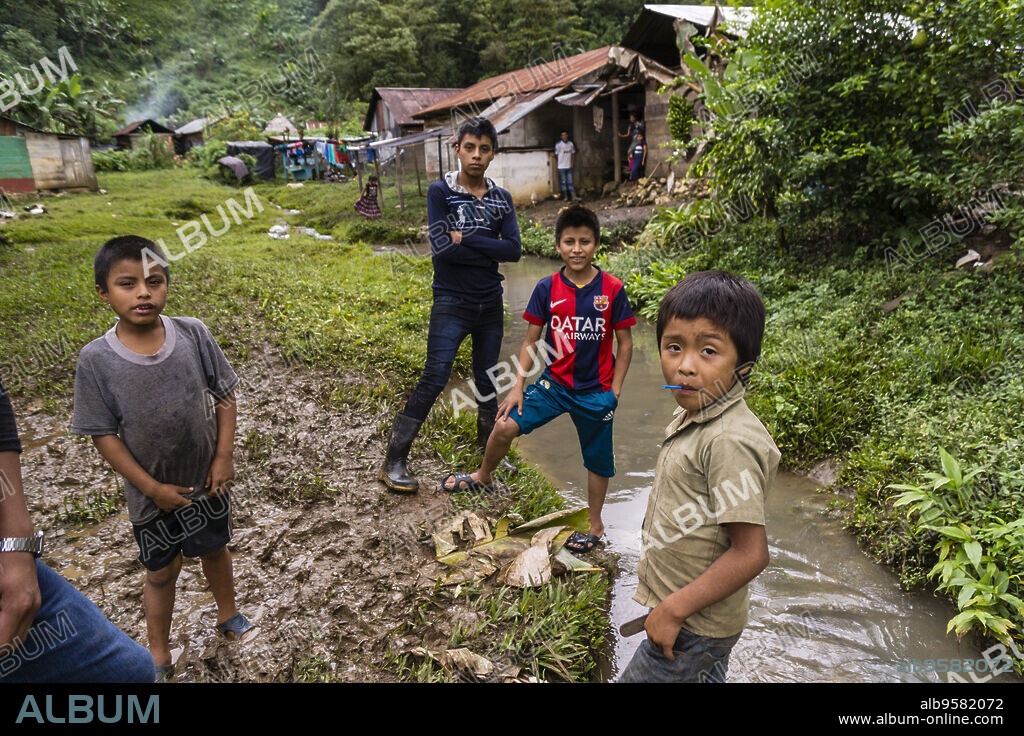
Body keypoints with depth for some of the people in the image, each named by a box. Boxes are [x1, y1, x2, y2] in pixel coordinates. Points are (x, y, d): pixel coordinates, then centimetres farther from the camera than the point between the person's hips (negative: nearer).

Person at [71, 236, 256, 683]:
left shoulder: (193, 334, -15)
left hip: (208, 481, 2)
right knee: (162, 571, 17)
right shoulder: (96, 360, -18)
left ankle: (228, 615, 51)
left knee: (215, 548, 24)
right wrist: (153, 488, -13)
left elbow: (224, 394, -5)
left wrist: (224, 457, -8)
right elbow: (103, 434, -12)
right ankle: (158, 654, 41)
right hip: (153, 493, -1)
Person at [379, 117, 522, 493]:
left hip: (491, 305, 5)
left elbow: (514, 249, -6)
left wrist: (466, 239, -14)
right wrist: (491, 251, -10)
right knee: (433, 380, -10)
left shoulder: (501, 198, 7)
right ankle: (393, 462, -1)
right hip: (451, 304, -4)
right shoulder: (440, 191, -4)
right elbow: (441, 248, -17)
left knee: (487, 382, 14)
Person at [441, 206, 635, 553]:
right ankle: (483, 476, 21)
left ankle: (595, 524, 32)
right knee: (506, 425, -9)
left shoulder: (612, 289, -10)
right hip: (555, 382, 2)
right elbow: (531, 341, 1)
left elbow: (625, 342, -2)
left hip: (596, 390, -1)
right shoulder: (547, 288, -6)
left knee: (597, 458, 11)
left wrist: (614, 391, -5)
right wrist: (518, 386, -5)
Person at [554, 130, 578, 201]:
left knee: (570, 182, 4)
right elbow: (556, 155, -2)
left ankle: (574, 197, 2)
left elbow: (573, 154, 14)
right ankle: (565, 197, 9)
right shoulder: (558, 144, -7)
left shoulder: (571, 144, 5)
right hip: (561, 167, -3)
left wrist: (572, 163, 7)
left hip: (569, 166, 3)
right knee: (563, 182, 2)